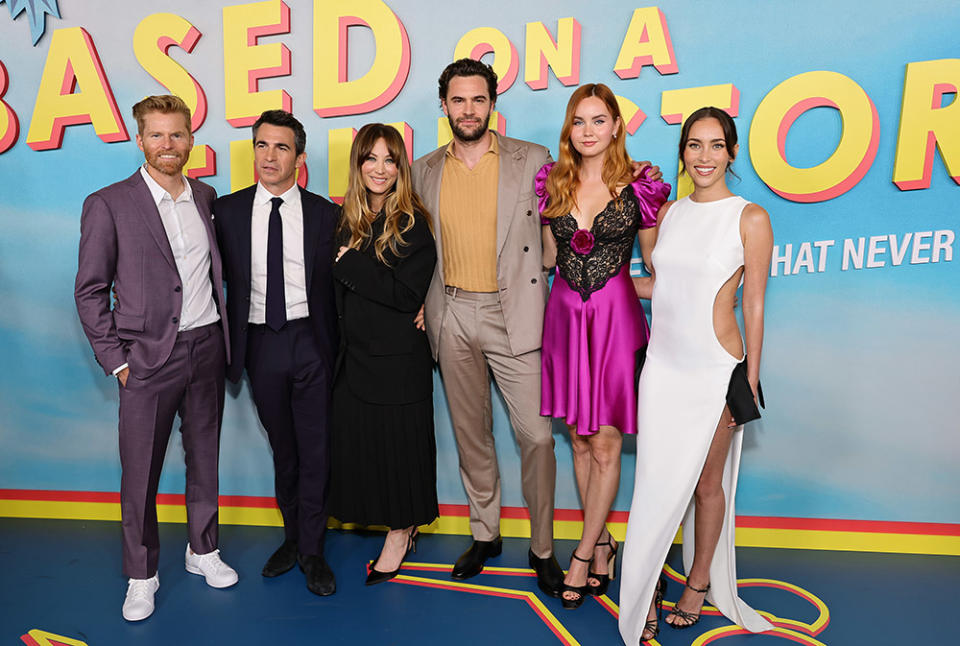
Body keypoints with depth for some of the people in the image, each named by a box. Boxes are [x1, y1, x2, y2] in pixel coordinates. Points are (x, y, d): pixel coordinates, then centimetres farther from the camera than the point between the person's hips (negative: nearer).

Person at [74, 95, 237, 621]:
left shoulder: (206, 197, 7)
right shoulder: (108, 205, -6)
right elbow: (89, 290, -3)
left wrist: (224, 333, 8)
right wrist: (115, 359, -7)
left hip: (208, 347, 4)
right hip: (149, 356, -4)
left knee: (205, 456, 15)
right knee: (140, 471, 6)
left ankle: (202, 550, 33)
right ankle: (141, 575, 24)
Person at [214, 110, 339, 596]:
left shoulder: (323, 213, 0)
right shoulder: (228, 210, 4)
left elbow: (333, 285, 1)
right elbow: (223, 280, 7)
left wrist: (333, 345, -3)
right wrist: (230, 344, 3)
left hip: (310, 341, -1)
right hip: (260, 342, 2)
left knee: (315, 447, 3)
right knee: (281, 446, 14)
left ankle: (311, 550, 20)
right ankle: (292, 535, 33)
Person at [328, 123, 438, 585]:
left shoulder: (413, 223, -8)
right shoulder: (344, 221, 8)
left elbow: (407, 293, -18)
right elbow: (336, 294, 11)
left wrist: (350, 263, -15)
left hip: (399, 357, -5)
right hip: (354, 355, 6)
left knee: (398, 441, 5)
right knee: (359, 441, 10)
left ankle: (400, 533, 25)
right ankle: (402, 528, 28)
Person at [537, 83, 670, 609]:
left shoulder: (639, 187, -3)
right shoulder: (553, 184, 6)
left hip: (616, 316, -3)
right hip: (564, 314, 4)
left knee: (605, 442, 1)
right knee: (579, 440, 10)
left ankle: (583, 554, 16)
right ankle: (603, 545, 27)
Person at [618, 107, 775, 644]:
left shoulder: (749, 218, -6)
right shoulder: (669, 212, 7)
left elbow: (754, 307, -4)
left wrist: (750, 383, -5)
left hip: (716, 371, -3)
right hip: (663, 365, 4)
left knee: (707, 483, 10)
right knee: (657, 483, 5)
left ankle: (699, 583, 32)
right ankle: (649, 589, 22)